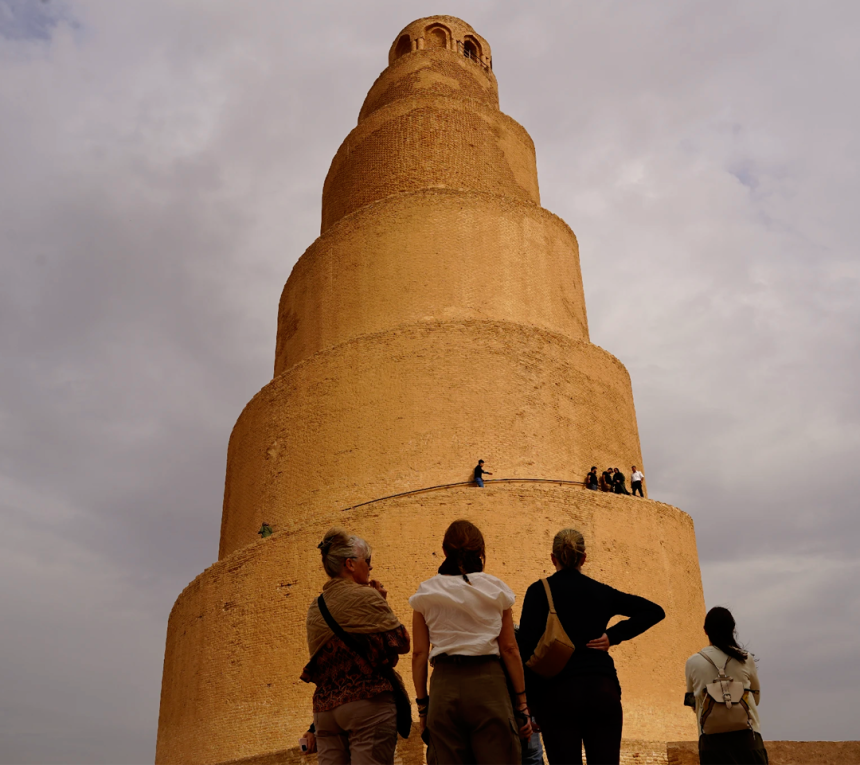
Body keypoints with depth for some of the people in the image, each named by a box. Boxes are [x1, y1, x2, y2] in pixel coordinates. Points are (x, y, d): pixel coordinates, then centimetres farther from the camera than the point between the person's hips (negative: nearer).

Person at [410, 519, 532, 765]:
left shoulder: (426, 593, 6)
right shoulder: (495, 589, 4)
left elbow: (419, 653, 4)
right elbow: (509, 649, 2)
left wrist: (422, 703, 10)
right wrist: (522, 702, 8)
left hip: (444, 686, 1)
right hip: (488, 682, -1)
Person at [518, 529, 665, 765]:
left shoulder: (540, 591, 2)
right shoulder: (601, 591, 12)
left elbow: (528, 645, -7)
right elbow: (654, 611, 11)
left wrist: (532, 700, -3)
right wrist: (613, 636, 4)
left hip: (557, 692, -2)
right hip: (602, 689, 3)